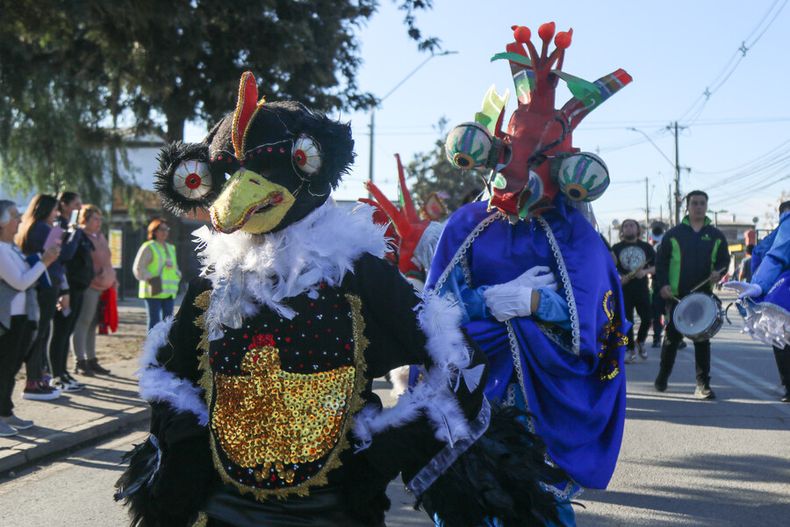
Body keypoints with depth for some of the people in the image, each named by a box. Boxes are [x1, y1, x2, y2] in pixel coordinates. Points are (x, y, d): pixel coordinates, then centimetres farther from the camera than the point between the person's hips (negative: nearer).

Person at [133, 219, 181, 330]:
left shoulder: (171, 248, 19)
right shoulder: (148, 247, -2)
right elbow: (138, 268, -7)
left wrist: (177, 277, 10)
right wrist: (151, 279, -15)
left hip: (168, 291, 6)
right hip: (154, 291, -6)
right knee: (154, 319, -6)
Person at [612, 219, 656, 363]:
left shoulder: (646, 247, 8)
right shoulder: (617, 248, 6)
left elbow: (657, 266, 7)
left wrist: (645, 272, -13)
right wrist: (619, 277, -14)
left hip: (642, 289, 1)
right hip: (624, 290, -1)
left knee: (647, 318, -3)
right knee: (627, 321, -2)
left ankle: (640, 342, 24)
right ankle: (631, 350, 10)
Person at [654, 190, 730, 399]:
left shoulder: (716, 236, 9)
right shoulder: (674, 233, 4)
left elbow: (724, 260, 12)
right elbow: (661, 261, 3)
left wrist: (718, 273, -10)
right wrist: (662, 285, -10)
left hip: (703, 296, 1)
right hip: (676, 296, -1)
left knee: (702, 339, 0)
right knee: (672, 337, 5)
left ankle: (703, 384, 4)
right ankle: (662, 378, 23)